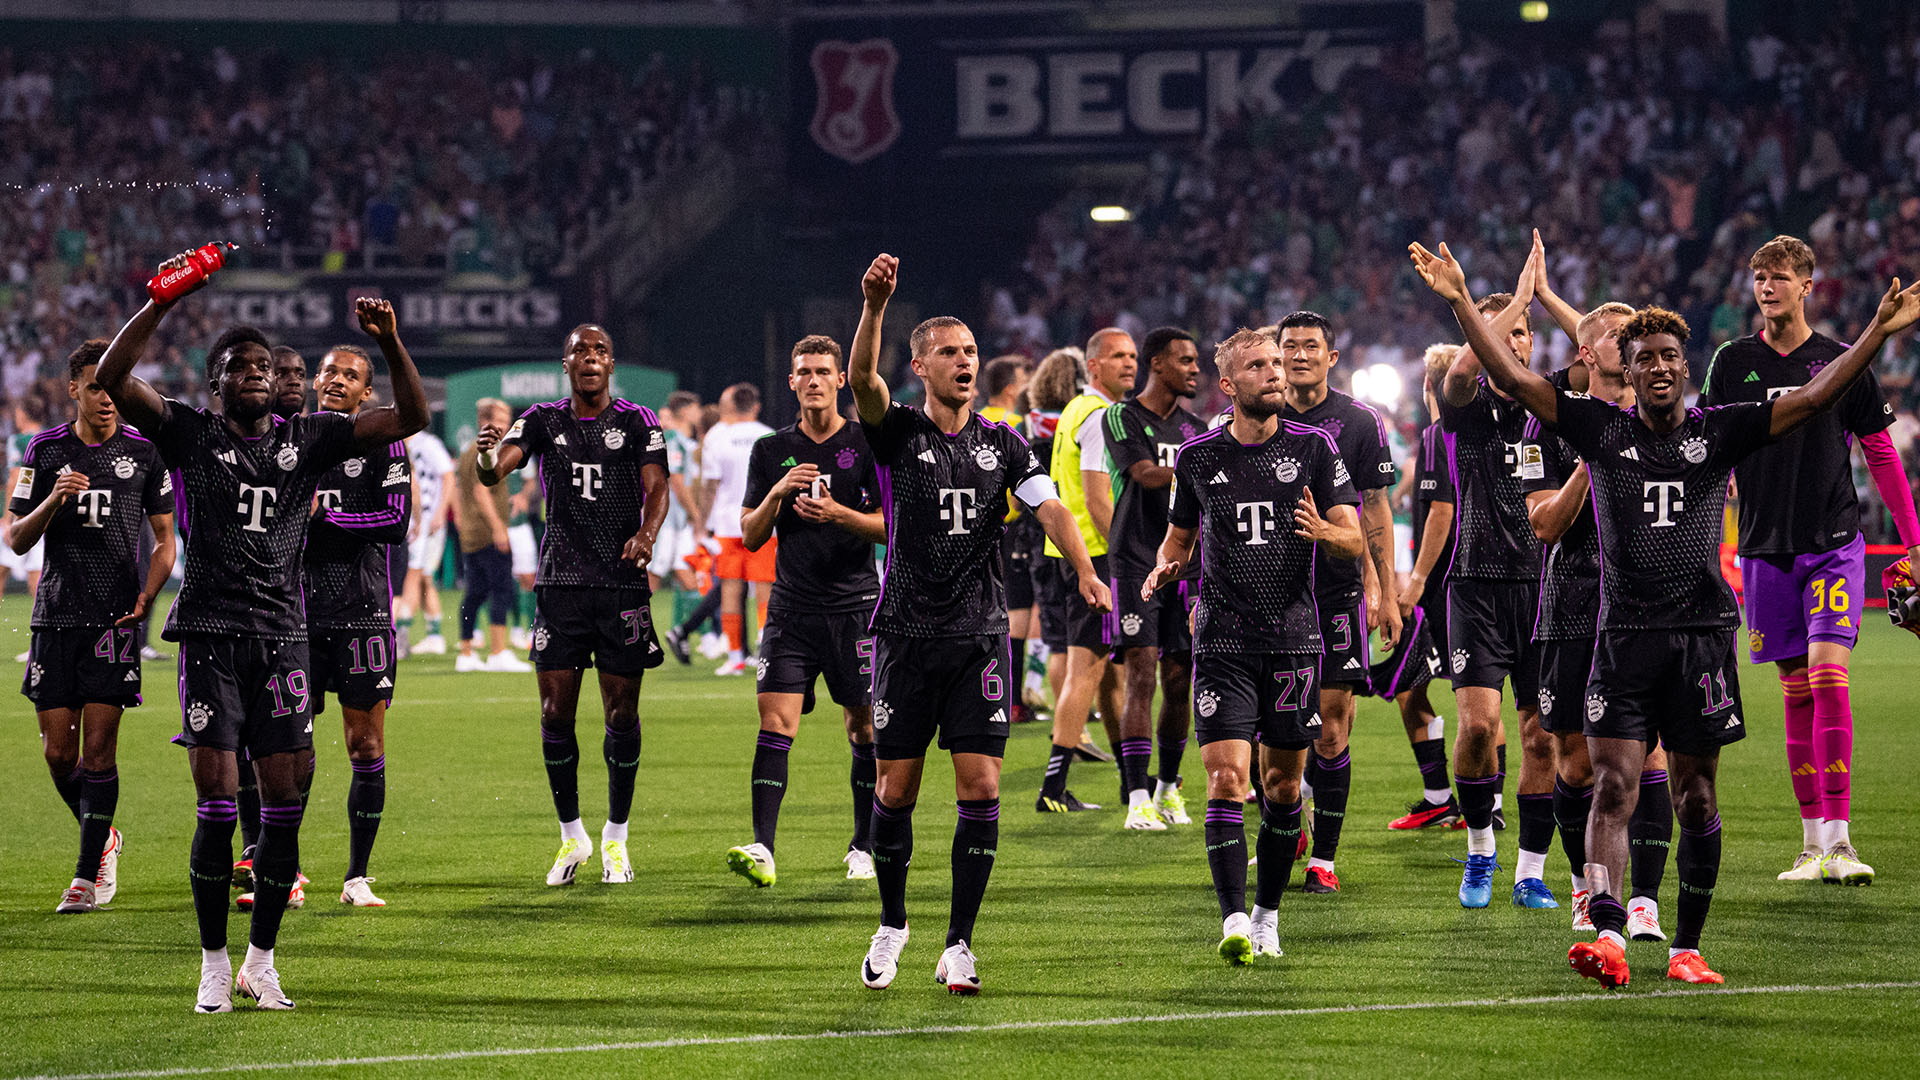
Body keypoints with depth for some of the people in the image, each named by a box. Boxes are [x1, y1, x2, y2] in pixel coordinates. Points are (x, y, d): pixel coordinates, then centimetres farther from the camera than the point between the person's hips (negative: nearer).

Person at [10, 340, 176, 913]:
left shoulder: (144, 452, 4)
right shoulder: (46, 451, 6)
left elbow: (165, 539, 10)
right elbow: (17, 539, 8)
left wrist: (145, 596, -6)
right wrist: (53, 501, -11)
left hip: (115, 618, -2)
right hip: (56, 616, 2)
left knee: (99, 747, -8)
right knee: (58, 751, 1)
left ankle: (89, 874, -2)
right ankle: (102, 836, 26)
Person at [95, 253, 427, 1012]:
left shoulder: (308, 438, 10)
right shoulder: (189, 434, 3)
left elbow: (410, 417, 6)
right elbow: (113, 379, -10)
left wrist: (389, 344, -8)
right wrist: (163, 303, -19)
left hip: (284, 633, 3)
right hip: (211, 634, -3)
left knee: (284, 802, 0)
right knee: (217, 805, -7)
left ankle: (262, 960, 12)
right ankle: (214, 964, 4)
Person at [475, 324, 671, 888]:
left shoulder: (639, 422, 4)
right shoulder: (543, 420, 6)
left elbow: (657, 487, -7)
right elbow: (494, 471, -9)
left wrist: (647, 533, -28)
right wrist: (487, 454, -34)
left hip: (623, 583, -1)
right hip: (560, 582, 1)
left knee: (621, 713, 1)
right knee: (555, 713, -2)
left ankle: (615, 837, 14)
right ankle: (571, 835, 13)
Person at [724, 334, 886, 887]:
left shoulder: (867, 445, 2)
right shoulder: (771, 451, 9)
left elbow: (892, 525, 0)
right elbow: (750, 536, 8)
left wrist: (838, 514, -16)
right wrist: (778, 494, -10)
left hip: (855, 605, -1)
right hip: (791, 607, 1)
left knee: (863, 727, 3)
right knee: (776, 721, -12)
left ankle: (864, 846, 17)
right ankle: (762, 849, -20)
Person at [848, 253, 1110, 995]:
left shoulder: (1004, 445, 8)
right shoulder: (898, 432, 1)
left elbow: (1051, 509, -4)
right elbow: (862, 379, -18)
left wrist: (1085, 572, -23)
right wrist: (874, 307, -36)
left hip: (981, 637, 1)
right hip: (907, 634, -1)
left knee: (980, 786, -6)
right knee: (897, 788, 4)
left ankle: (959, 946, 0)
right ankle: (892, 925, 24)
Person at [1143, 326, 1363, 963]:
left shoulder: (1314, 448, 2)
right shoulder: (1198, 456, 5)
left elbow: (1355, 540, -1)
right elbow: (1181, 533, 19)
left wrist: (1324, 531, -23)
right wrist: (1164, 570, -3)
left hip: (1294, 637, 1)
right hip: (1223, 641, 0)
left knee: (1283, 784, 6)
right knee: (1227, 778, -12)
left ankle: (1268, 912, 21)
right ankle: (1234, 920, -17)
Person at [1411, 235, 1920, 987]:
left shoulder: (1718, 433, 4)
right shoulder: (1601, 430, 4)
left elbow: (1814, 397, -2)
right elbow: (1511, 376, -1)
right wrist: (1461, 302, -10)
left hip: (1702, 635, 1)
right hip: (1625, 635, -1)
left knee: (1695, 796, 6)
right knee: (1613, 786, -12)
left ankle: (1687, 947, 14)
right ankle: (1608, 936, -23)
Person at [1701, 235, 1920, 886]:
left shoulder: (1842, 363, 1)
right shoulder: (1733, 363, 5)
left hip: (1834, 545, -2)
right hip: (1764, 549, 2)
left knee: (1828, 674, -16)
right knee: (1796, 692, 4)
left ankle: (1838, 838, -19)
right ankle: (1813, 841, 10)